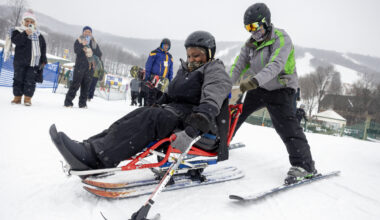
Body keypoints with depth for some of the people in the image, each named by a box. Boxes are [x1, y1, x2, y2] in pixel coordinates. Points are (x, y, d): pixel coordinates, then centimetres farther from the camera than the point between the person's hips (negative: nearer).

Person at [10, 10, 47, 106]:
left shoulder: (38, 35, 13)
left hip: (34, 63, 1)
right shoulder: (18, 31, 5)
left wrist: (43, 61, 9)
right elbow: (15, 41, -15)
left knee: (30, 81, -1)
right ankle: (17, 97, 15)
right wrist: (25, 34, -26)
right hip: (20, 61, -1)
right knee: (18, 79, 5)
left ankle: (27, 98, 7)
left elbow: (43, 48, 14)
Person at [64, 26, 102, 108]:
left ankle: (83, 103, 11)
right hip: (80, 65, -3)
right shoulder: (79, 41, 8)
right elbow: (76, 50, -10)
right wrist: (82, 45, -24)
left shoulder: (93, 42, 16)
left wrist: (94, 47, -10)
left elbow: (99, 54, 5)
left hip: (90, 67, 3)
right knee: (76, 84, -8)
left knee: (86, 85, 5)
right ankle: (68, 102, -3)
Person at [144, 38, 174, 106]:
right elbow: (148, 65, -1)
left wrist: (170, 81, 14)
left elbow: (170, 70, 22)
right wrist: (147, 77, -9)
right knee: (152, 96, -11)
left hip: (164, 80, 5)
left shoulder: (169, 56, 20)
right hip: (154, 78, -5)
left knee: (160, 96, 5)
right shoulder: (155, 53, 4)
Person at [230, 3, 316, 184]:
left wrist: (255, 80, -50)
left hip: (281, 88, -6)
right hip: (259, 88, 7)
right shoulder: (251, 43, 4)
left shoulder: (281, 39, -17)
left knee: (284, 123, -23)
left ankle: (304, 165, -18)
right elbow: (238, 66, -2)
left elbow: (275, 65, -34)